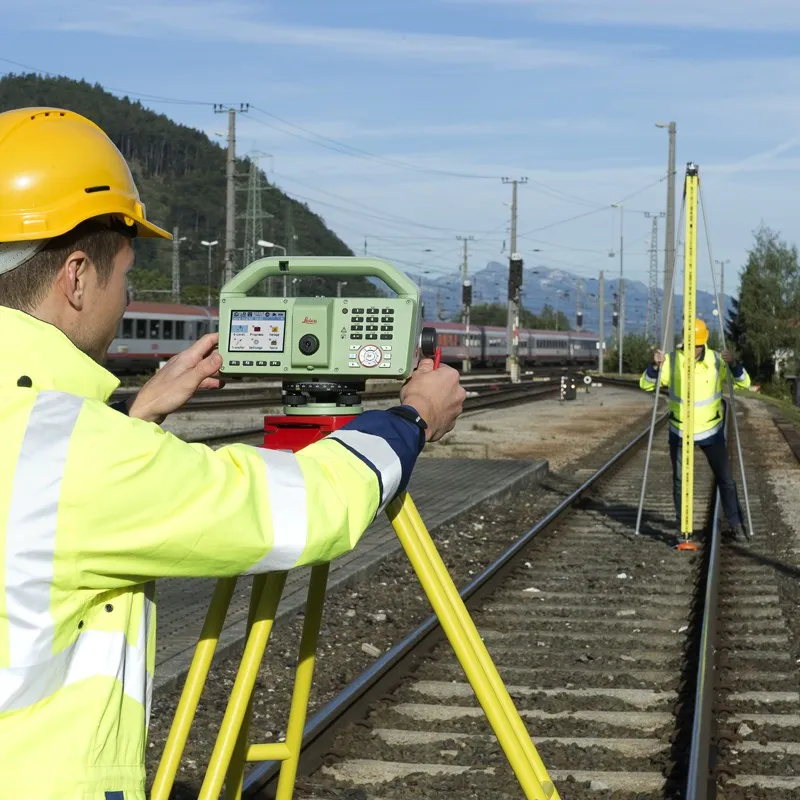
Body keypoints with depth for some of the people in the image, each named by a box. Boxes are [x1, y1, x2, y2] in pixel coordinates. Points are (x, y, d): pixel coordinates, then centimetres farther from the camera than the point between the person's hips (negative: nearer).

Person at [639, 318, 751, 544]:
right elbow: (645, 384, -8)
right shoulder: (672, 360, -9)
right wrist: (655, 366, -28)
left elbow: (744, 383, -11)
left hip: (711, 431, 0)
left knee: (725, 479, 1)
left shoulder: (717, 360, -9)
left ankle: (736, 525, 11)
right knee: (680, 481, 4)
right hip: (680, 432, 0)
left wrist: (733, 364, -30)